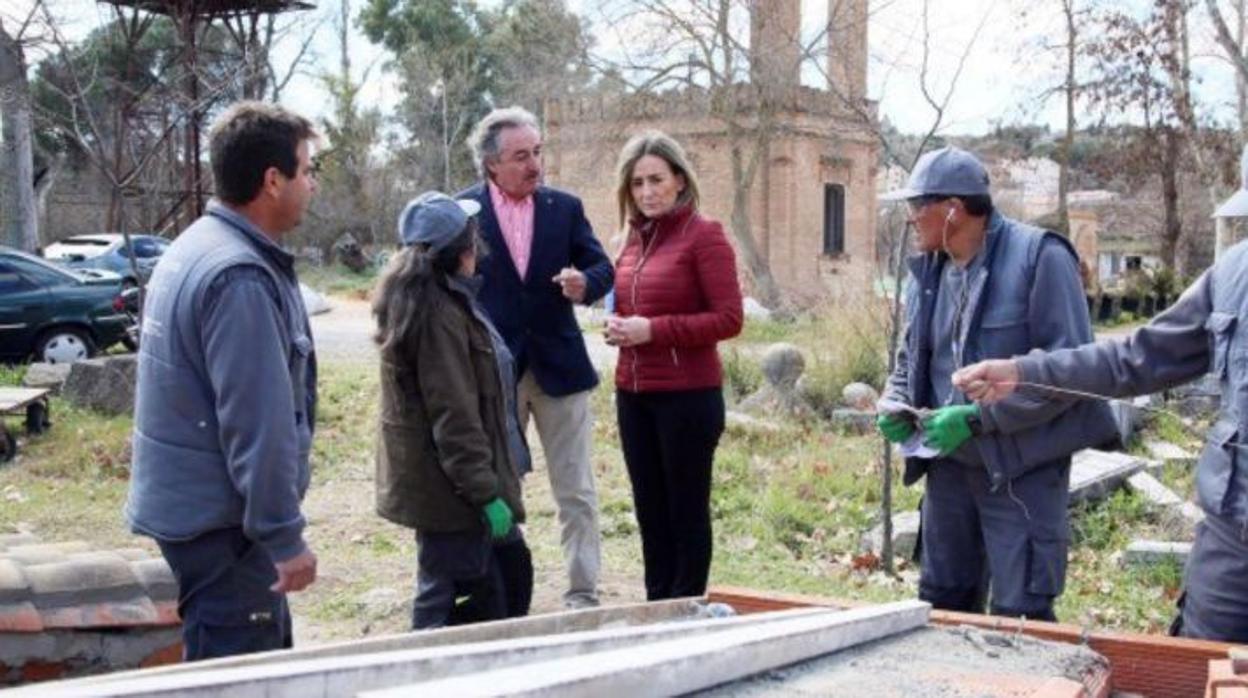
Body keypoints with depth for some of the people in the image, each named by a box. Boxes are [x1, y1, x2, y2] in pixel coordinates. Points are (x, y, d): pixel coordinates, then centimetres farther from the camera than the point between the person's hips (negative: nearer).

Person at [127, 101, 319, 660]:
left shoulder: (199, 247, 11)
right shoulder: (241, 277, -23)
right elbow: (256, 422, -25)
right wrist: (285, 535, -19)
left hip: (190, 502, 10)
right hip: (221, 520, -10)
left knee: (265, 656, 21)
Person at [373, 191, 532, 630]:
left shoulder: (424, 298, 11)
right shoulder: (439, 312, -21)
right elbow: (453, 415, -24)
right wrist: (486, 492, -21)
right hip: (449, 492, -10)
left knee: (512, 571, 19)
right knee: (443, 604, 0)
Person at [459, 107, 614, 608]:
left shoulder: (565, 207, 4)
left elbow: (602, 266, 5)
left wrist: (586, 283, -18)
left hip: (559, 366, 1)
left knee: (576, 491, 4)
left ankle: (582, 594, 14)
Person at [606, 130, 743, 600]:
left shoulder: (703, 235, -8)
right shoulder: (634, 239, 12)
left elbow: (729, 318, -13)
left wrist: (654, 330, -18)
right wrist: (616, 327, 1)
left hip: (687, 395, -7)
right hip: (633, 394, 7)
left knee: (687, 510, 4)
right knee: (650, 511, 14)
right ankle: (657, 609, 25)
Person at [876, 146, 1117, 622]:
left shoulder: (1040, 258, -15)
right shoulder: (928, 270, 8)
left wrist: (978, 417, -23)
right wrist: (895, 403, 0)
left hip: (1023, 470, -7)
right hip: (949, 468, 7)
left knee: (1020, 619, -2)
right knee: (941, 606, 16)